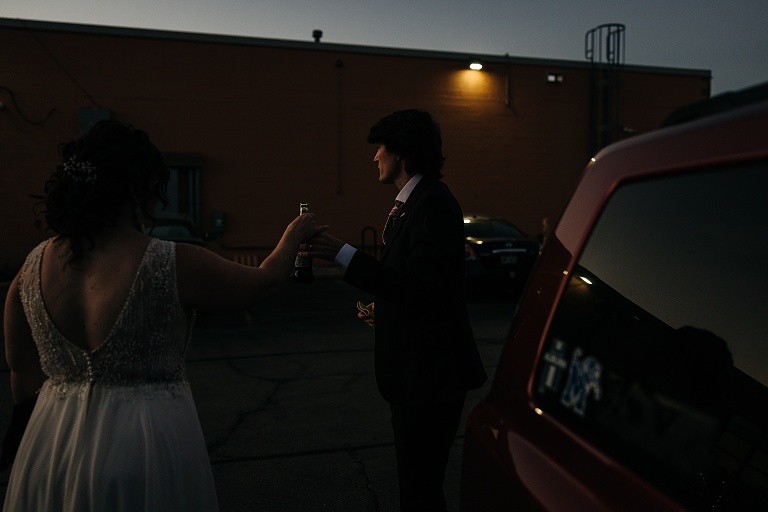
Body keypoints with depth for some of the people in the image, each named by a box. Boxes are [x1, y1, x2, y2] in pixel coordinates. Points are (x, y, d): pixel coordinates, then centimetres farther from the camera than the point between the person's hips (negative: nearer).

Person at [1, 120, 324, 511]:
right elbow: (263, 282, -6)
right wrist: (294, 235, 13)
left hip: (51, 443, 5)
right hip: (147, 443, -4)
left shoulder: (35, 265, -7)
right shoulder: (174, 265, -22)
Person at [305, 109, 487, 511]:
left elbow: (421, 285, -27)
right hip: (413, 372, 10)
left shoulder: (434, 202, -17)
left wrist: (341, 253, -29)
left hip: (430, 373, -10)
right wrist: (385, 308, 11)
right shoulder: (410, 202, 13)